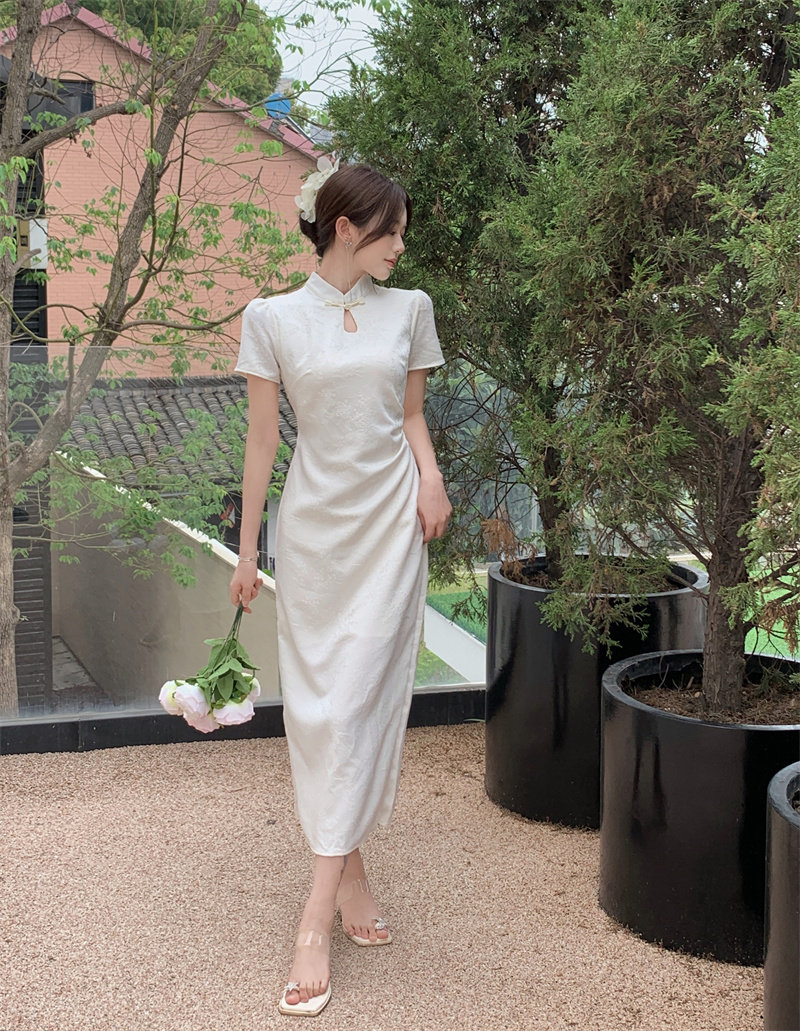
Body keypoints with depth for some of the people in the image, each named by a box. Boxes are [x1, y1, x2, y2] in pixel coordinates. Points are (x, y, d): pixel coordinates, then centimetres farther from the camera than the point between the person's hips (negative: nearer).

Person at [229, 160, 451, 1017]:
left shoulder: (409, 310, 5)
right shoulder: (273, 318, -1)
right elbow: (261, 439, 1)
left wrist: (431, 477, -7)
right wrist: (246, 550, 2)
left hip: (390, 521, 1)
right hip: (314, 523, 0)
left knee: (359, 697, -5)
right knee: (318, 699, 3)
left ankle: (317, 918, -3)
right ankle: (350, 876, 19)